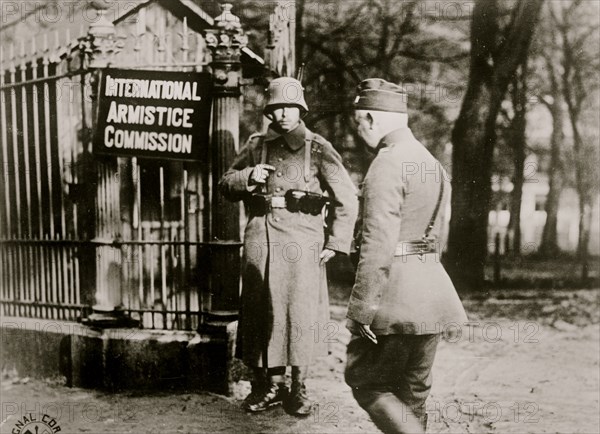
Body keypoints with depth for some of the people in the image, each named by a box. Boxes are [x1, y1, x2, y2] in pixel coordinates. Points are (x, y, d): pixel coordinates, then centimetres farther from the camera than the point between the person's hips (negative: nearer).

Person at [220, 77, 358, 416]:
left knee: (300, 312, 0)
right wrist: (248, 177, -7)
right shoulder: (257, 146, 10)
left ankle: (298, 388, 15)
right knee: (261, 312, 6)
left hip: (302, 240, -3)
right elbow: (226, 185, 14)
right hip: (260, 239, 3)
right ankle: (268, 384, 21)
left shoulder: (318, 149, 2)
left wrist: (335, 243, -3)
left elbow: (347, 199, 3)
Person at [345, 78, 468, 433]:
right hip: (432, 291, 9)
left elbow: (378, 243, -21)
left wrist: (361, 306, -18)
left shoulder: (388, 164, -14)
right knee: (412, 390, 16)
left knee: (368, 384, 4)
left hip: (394, 292, -9)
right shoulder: (431, 162, 14)